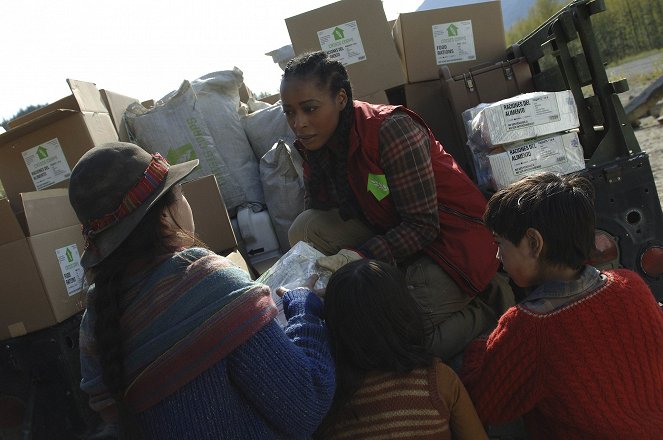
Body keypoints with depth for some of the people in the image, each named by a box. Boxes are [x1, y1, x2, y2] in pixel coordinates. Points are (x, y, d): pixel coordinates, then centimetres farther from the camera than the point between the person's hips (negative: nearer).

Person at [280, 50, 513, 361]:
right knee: (305, 229, -14)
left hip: (451, 239, -7)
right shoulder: (315, 144, -2)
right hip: (392, 229, 7)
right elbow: (317, 211, 0)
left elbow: (423, 226, -23)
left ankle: (488, 309, 3)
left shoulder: (392, 130, -25)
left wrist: (360, 255, -33)